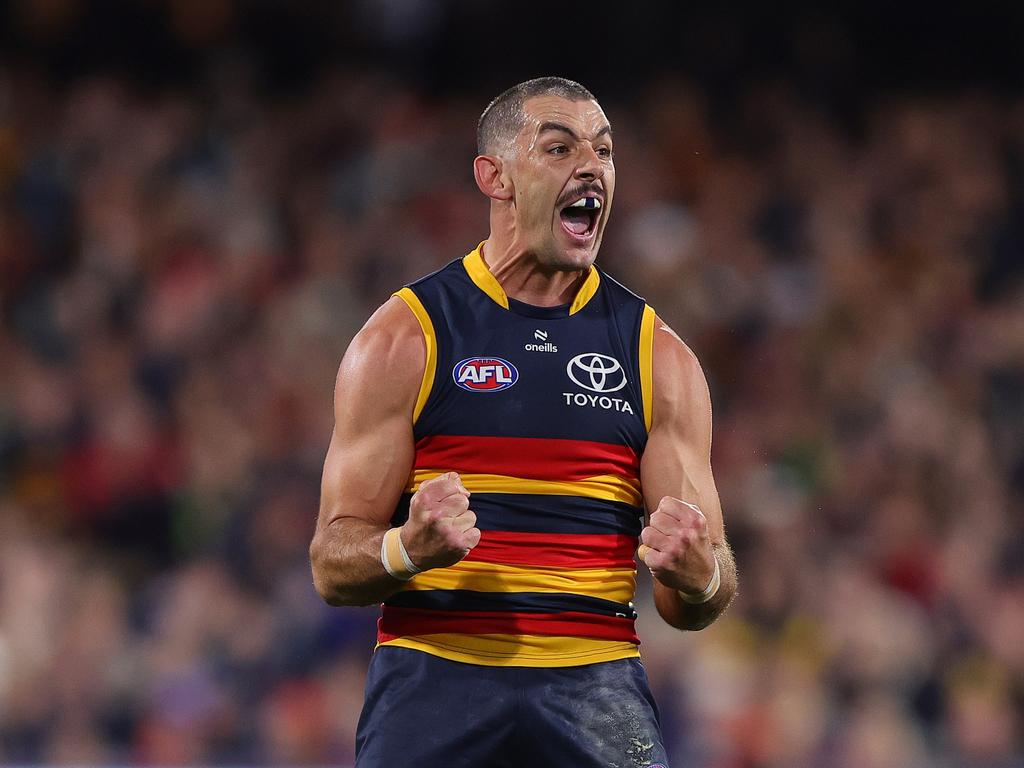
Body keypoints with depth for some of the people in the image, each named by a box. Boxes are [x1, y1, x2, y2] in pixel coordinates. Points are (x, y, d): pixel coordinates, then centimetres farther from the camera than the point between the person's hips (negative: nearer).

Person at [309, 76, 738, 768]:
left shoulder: (659, 355, 10)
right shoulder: (402, 339, 4)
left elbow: (689, 608, 9)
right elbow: (333, 566, 1)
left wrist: (697, 575, -15)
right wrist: (409, 549, -20)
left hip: (595, 690, 2)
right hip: (432, 680, -2)